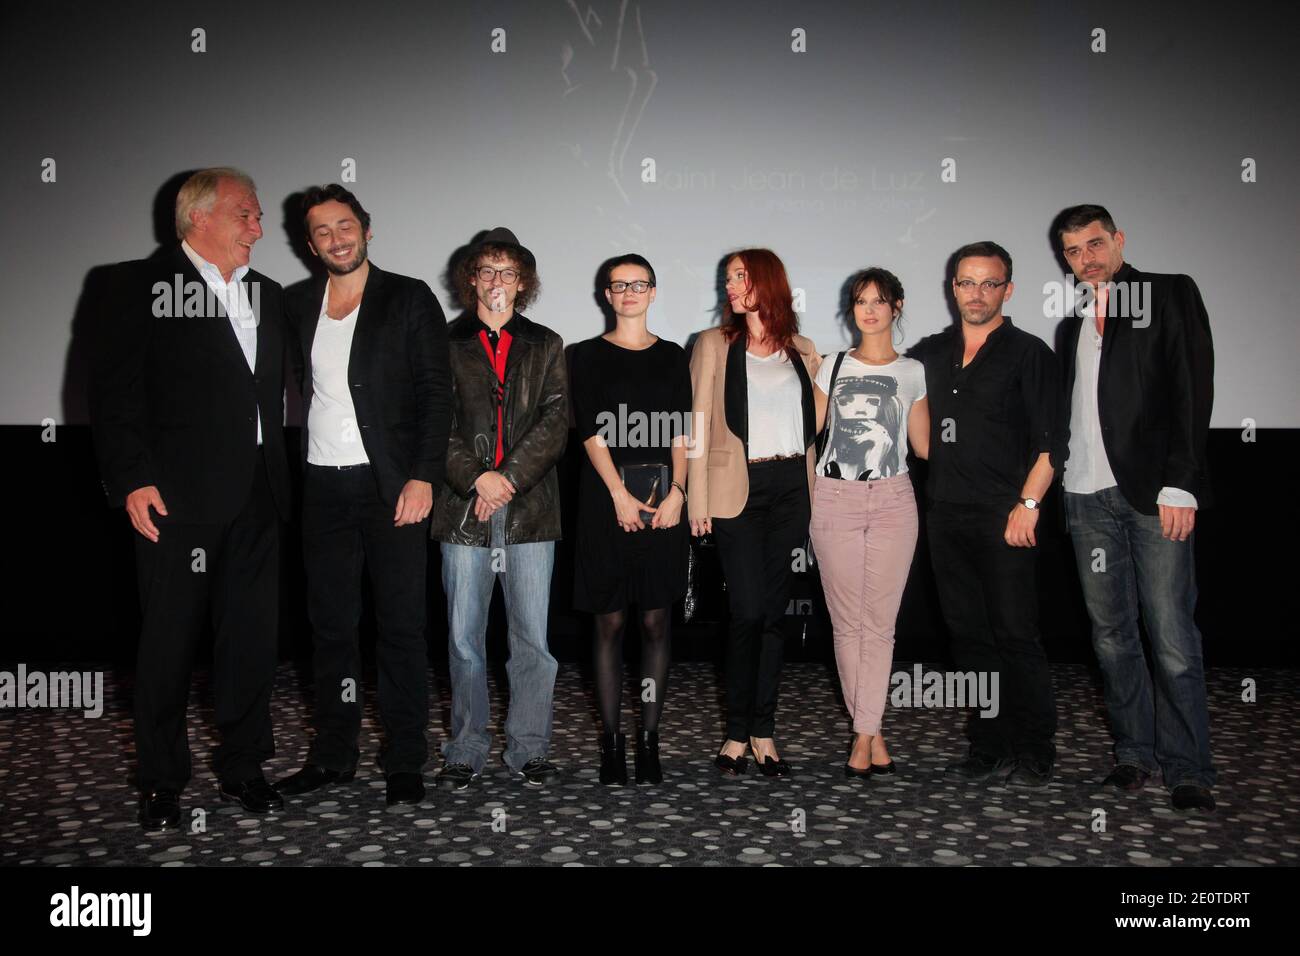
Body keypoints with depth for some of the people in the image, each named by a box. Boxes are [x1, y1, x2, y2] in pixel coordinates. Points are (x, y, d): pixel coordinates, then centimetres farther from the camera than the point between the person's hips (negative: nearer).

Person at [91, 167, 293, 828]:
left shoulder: (266, 295, 16)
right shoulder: (142, 284, -2)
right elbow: (114, 390, -7)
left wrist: (276, 476, 10)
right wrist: (132, 479, -15)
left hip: (255, 499, 5)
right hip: (177, 496, -5)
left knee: (253, 636, 9)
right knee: (169, 641, 4)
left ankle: (241, 767, 23)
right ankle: (161, 781, 18)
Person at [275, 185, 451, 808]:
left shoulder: (408, 299, 0)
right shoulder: (297, 304, 12)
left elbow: (436, 392, -5)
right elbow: (301, 387, 17)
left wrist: (423, 476, -13)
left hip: (392, 486, -4)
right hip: (323, 487, 4)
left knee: (401, 625, 1)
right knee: (330, 623, 11)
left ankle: (405, 763, 10)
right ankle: (334, 754, 23)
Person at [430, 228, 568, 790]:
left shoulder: (545, 347, 13)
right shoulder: (447, 345, 10)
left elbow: (555, 422, 1)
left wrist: (510, 477, -11)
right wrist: (476, 478, -13)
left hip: (530, 509, 1)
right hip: (464, 510, 0)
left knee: (533, 641, 2)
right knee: (464, 640, 3)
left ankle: (528, 750, 15)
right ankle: (466, 752, 16)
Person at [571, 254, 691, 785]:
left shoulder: (672, 357, 12)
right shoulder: (588, 356, 7)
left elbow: (681, 432, 6)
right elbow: (590, 430, -3)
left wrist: (676, 492, -8)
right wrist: (620, 494, -13)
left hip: (663, 501, 2)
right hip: (607, 498, -1)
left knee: (656, 621, 2)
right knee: (610, 621, 1)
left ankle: (649, 738, 10)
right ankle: (611, 740, 7)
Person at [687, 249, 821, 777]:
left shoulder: (803, 351, 13)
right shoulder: (714, 345, 7)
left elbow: (813, 422, 15)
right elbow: (699, 423, 1)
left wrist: (813, 491, 5)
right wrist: (697, 500, -7)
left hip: (791, 486, 3)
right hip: (737, 488, -3)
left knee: (774, 611, 5)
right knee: (748, 610, -8)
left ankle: (763, 732, 12)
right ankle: (738, 732, 6)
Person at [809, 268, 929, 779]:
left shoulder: (913, 372, 11)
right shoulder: (833, 366, 11)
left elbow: (924, 445, 12)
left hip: (892, 501, 0)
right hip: (835, 500, 0)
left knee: (880, 621, -3)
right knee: (847, 621, 0)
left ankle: (864, 734, 2)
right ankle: (872, 732, 10)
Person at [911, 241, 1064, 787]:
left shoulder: (1029, 354, 1)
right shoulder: (930, 354, 14)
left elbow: (1050, 441, -4)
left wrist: (1028, 504, -13)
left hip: (1003, 519, -5)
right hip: (945, 516, 5)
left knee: (1016, 637, -4)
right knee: (969, 636, 8)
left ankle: (1035, 756, 7)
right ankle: (990, 751, 17)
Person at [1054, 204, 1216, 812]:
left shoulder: (1170, 294, 5)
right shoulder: (1072, 322, 20)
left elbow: (1193, 390, -4)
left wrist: (1179, 485, -12)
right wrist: (1053, 487, 5)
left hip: (1155, 492, -5)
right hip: (1088, 495, 5)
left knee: (1172, 637, -6)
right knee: (1111, 634, 7)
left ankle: (1187, 769, 4)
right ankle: (1134, 752, 17)